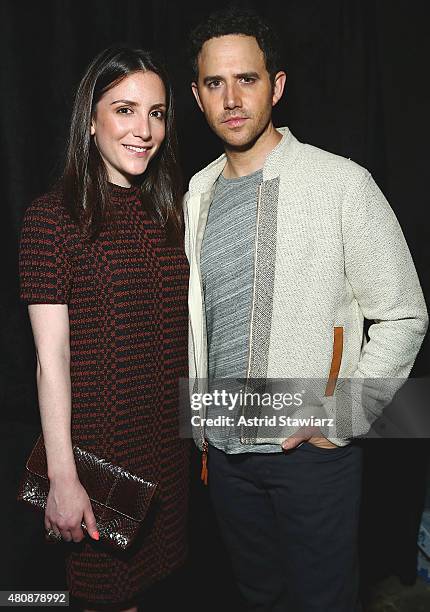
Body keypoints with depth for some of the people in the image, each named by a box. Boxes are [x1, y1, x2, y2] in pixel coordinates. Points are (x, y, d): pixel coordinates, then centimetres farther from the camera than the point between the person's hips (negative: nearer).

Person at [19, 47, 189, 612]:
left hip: (168, 434, 5)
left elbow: (182, 328, 9)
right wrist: (62, 477, -14)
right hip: (97, 439, -5)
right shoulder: (54, 216, -13)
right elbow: (52, 358, -15)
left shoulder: (169, 210, 5)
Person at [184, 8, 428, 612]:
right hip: (223, 447, 5)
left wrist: (338, 418, -14)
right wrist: (201, 423, 12)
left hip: (313, 449, -4)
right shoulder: (197, 194, 4)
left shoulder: (342, 184, -12)